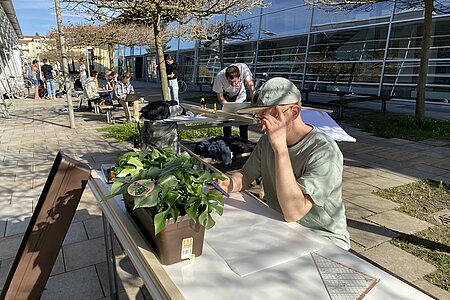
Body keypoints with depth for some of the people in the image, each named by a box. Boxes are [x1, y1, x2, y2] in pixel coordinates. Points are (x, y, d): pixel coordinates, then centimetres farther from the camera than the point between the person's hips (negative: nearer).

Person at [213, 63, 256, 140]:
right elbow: (220, 96, -22)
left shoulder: (243, 68, -35)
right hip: (226, 98, -1)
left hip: (241, 97, 1)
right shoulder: (219, 77, -35)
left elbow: (250, 85, -27)